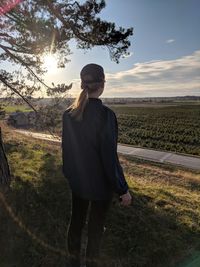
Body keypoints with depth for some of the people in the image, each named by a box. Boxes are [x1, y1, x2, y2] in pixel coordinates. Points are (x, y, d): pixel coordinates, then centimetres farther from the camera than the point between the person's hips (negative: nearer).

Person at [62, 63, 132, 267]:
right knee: (96, 226, 18)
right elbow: (110, 158, -23)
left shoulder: (68, 114, -7)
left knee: (76, 221, 23)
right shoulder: (105, 114, -25)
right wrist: (123, 190, -10)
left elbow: (66, 148, 3)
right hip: (101, 183, -5)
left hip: (77, 180, 5)